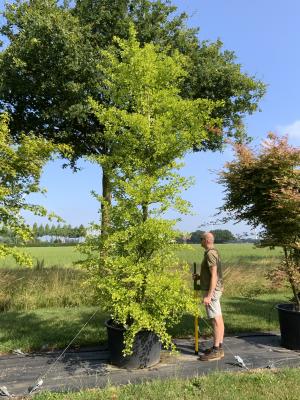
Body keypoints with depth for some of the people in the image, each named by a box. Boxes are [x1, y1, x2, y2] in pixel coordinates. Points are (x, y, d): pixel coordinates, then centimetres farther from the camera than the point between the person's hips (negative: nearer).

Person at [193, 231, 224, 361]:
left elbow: (214, 276, -22)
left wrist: (208, 295, -23)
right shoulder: (213, 252, 13)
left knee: (216, 320, -5)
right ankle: (219, 347, 21)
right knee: (219, 319, 13)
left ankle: (216, 351, 1)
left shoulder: (210, 254, -18)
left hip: (212, 290, -10)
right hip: (215, 289, 10)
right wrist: (200, 277, 11)